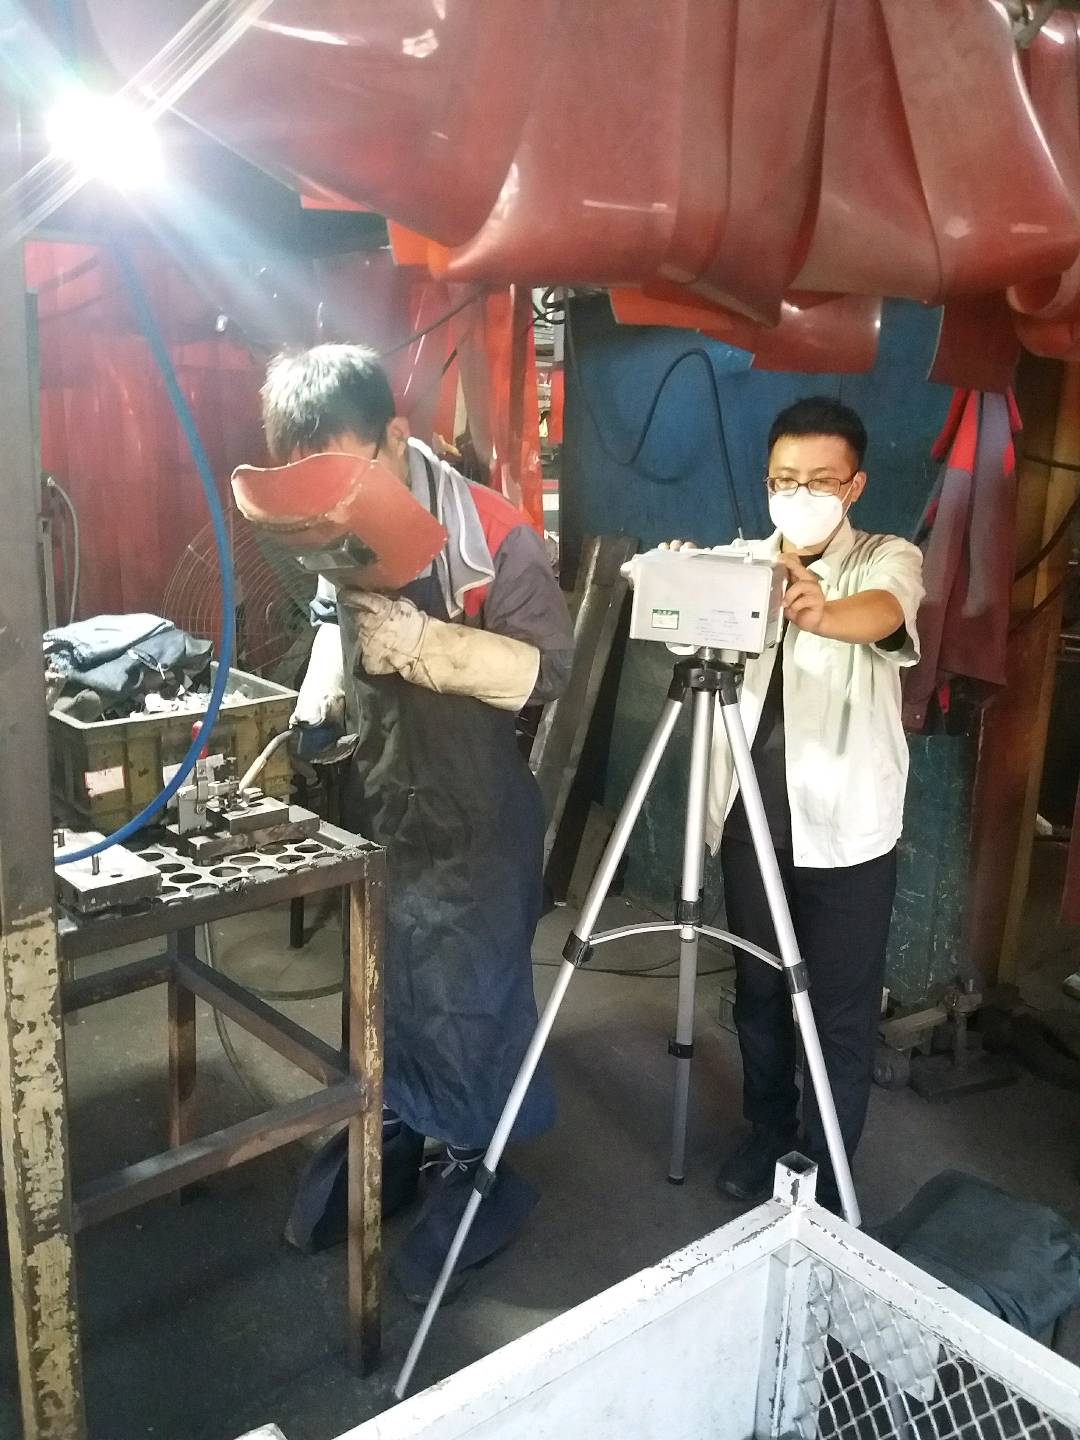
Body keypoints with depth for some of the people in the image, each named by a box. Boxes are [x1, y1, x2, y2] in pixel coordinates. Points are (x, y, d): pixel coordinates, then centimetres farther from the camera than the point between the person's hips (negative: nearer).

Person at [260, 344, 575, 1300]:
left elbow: (547, 667, -21)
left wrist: (419, 640, -31)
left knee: (466, 1002, 6)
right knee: (382, 989, 19)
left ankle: (480, 1164, 28)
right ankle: (395, 1132, 40)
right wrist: (313, 716, 1)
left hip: (470, 815, -6)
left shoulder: (486, 531, -19)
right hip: (371, 802, 6)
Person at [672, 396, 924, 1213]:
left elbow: (884, 611, -28)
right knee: (758, 995, 17)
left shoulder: (889, 560, -5)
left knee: (841, 1017, 7)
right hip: (751, 822, 4)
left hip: (847, 833, -3)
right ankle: (766, 1141, 38)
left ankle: (826, 1178, 26)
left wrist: (824, 615, -51)